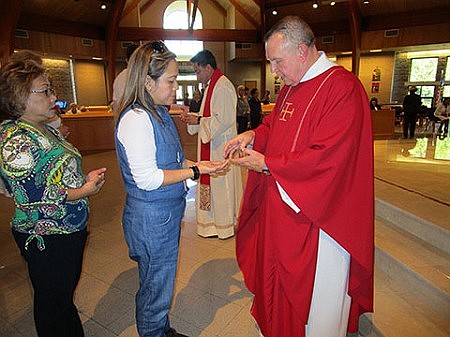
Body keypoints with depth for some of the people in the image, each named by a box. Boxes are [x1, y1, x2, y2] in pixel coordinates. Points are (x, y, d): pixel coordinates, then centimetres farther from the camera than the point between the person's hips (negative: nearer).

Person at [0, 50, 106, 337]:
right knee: (52, 303, 13)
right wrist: (83, 191, -19)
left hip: (68, 232, 9)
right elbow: (31, 197, -25)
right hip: (48, 242, -9)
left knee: (65, 295, 26)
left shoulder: (45, 130, 7)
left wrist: (85, 178, 1)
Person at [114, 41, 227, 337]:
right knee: (156, 288, 12)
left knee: (161, 283, 26)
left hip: (167, 213, 10)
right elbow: (147, 179, -24)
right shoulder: (136, 119, -21)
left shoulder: (159, 113, 9)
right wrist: (195, 172, -20)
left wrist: (198, 165, 3)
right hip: (151, 218, -9)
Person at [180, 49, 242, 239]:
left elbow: (224, 119, -23)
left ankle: (226, 224, 18)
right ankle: (214, 221, 29)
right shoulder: (212, 85, 15)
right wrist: (193, 117, 6)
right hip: (211, 145, 10)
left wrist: (198, 121, -16)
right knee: (211, 182, 15)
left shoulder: (223, 87, -17)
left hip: (221, 147, -10)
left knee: (221, 184, 2)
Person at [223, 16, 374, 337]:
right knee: (277, 272, 24)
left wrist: (266, 164, -20)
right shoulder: (291, 87, 8)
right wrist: (253, 136, -3)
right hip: (280, 207, 9)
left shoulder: (343, 88, -20)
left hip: (318, 217, -8)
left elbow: (327, 157, -26)